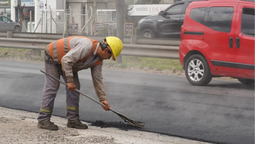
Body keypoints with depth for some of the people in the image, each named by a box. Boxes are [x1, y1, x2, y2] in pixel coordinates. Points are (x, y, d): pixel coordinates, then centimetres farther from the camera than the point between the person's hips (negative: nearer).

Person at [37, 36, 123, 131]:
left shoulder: (98, 60, -6)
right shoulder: (86, 46, -35)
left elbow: (97, 79, 0)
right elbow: (66, 60, -37)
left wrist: (103, 99, -3)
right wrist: (70, 80, -32)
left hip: (67, 62, 9)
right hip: (52, 56, -9)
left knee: (74, 87, 2)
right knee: (51, 87, -11)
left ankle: (72, 119, 6)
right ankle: (43, 120, -8)